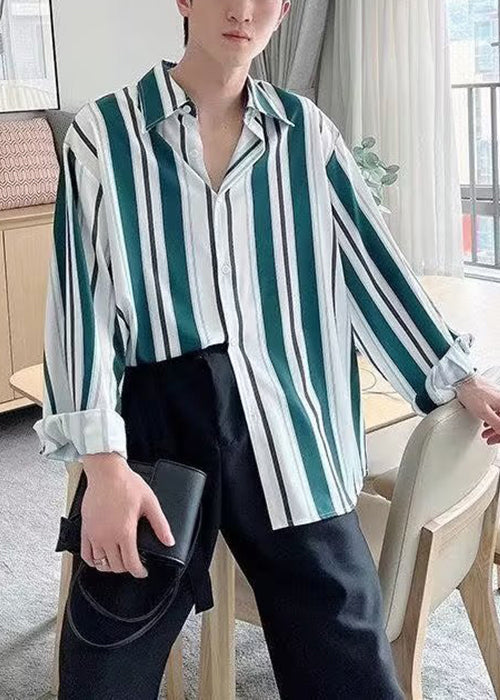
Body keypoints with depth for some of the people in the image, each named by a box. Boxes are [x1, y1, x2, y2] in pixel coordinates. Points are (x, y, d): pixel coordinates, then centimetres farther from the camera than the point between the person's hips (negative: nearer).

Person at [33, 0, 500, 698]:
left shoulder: (304, 129, 6)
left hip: (284, 416, 2)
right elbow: (82, 295, -6)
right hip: (155, 415, -2)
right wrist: (104, 461, -14)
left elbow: (370, 258, 11)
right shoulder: (105, 131, -2)